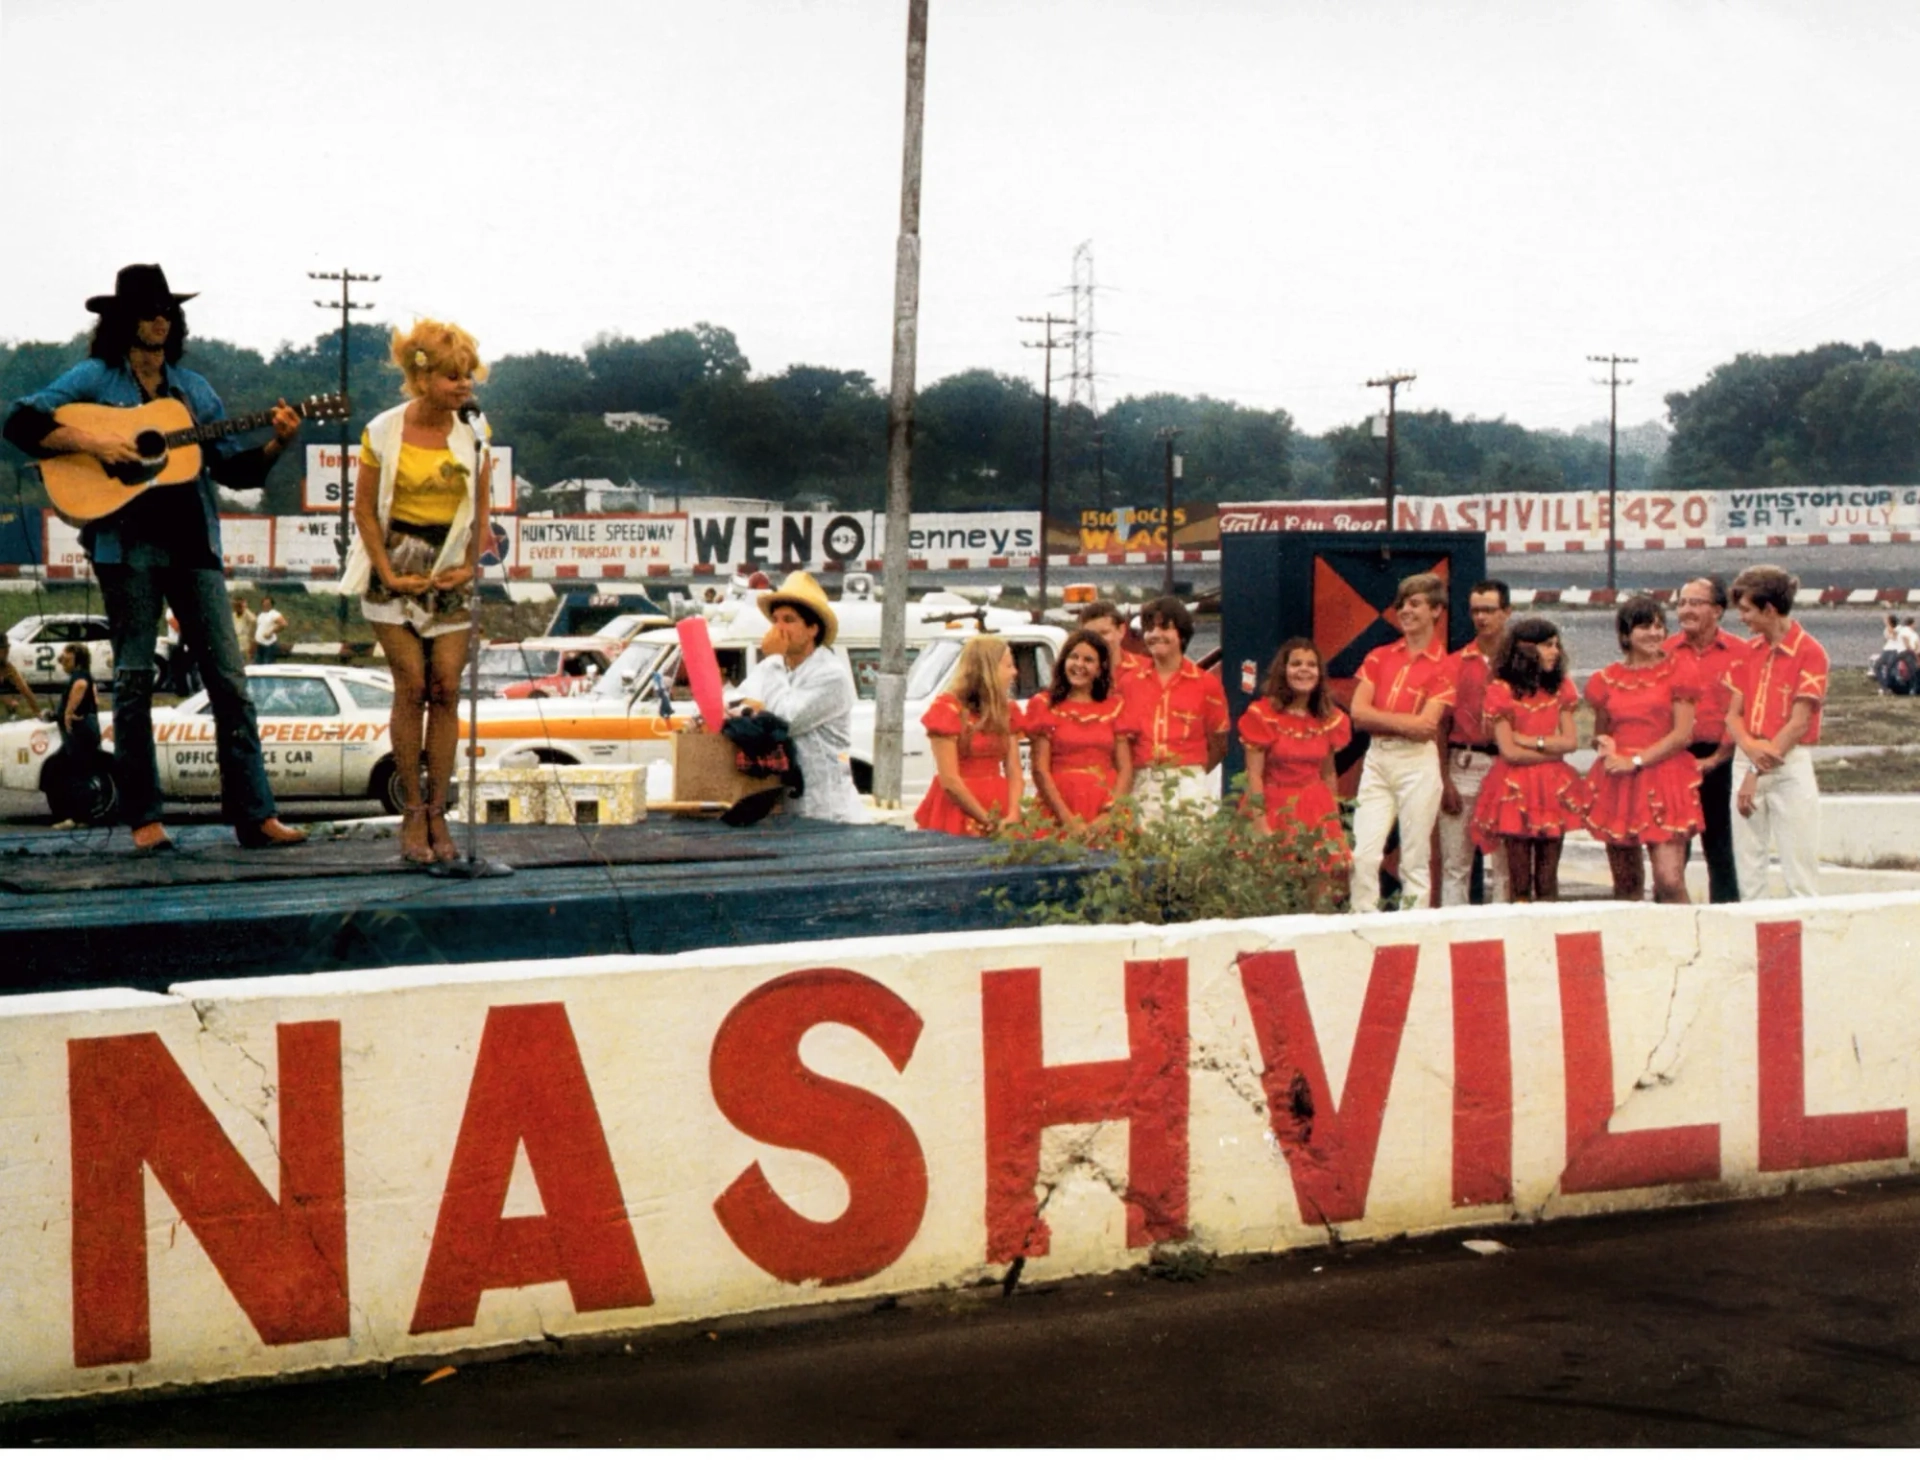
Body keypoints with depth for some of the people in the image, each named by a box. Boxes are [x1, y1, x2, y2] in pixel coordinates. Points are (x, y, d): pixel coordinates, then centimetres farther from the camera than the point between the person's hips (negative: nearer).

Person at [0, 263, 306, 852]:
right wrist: (91, 441, -17)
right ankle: (144, 818, 9)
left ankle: (255, 815, 1)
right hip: (128, 545, -4)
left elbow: (233, 468, 14)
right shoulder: (96, 377, 3)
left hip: (193, 543, 4)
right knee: (133, 680, 1)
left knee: (229, 677, -1)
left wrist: (276, 445, -4)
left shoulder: (193, 388, 15)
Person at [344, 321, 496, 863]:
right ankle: (411, 813, 1)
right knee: (412, 687, -8)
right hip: (398, 567, -2)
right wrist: (388, 573, -6)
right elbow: (364, 507, 0)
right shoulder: (383, 432, -6)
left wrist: (470, 566, -2)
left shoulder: (472, 433, 1)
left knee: (446, 687, -4)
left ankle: (437, 813, 3)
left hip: (450, 572, 2)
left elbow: (480, 509, 9)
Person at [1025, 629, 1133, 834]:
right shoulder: (1044, 705, 6)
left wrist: (1109, 815, -7)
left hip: (1107, 816, 2)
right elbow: (1040, 770, 0)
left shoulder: (1115, 706, 14)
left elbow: (1125, 769, 9)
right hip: (1059, 816, -2)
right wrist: (1068, 820, -10)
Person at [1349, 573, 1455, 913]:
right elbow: (1359, 713, 1)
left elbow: (1426, 725, -11)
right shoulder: (1379, 657, 12)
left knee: (1415, 859, 1)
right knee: (1363, 855, -3)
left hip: (1417, 762, -4)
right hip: (1376, 760, 4)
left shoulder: (1443, 667, -1)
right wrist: (1404, 722, -9)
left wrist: (1381, 718, -5)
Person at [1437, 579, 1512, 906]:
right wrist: (1445, 781, -3)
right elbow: (1442, 724, 5)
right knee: (1455, 862, 2)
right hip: (1461, 765, 1)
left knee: (1505, 860, 4)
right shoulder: (1456, 663, 7)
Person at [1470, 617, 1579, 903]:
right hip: (1515, 790, -4)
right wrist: (1552, 749, -4)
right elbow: (1509, 751, -10)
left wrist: (1531, 741, -9)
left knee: (1548, 880, 4)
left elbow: (1571, 740, 2)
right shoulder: (1502, 690, -5)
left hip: (1552, 788, 4)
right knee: (1519, 880, -2)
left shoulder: (1559, 687, 10)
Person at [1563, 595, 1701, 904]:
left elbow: (1683, 734, -4)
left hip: (1663, 781, -3)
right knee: (1626, 884, 7)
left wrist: (1636, 761, -10)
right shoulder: (1607, 680, 11)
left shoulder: (1675, 674, 3)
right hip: (1617, 786, 3)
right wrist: (1604, 744, -2)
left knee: (1670, 879, -13)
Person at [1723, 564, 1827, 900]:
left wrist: (1756, 772, -12)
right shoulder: (1749, 651, 12)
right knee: (1747, 864, 6)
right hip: (1746, 761, 6)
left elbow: (1799, 722, -11)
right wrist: (1749, 747, -12)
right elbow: (1733, 713, 9)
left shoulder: (1809, 651, -7)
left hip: (1790, 763, -6)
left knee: (1799, 869, -5)